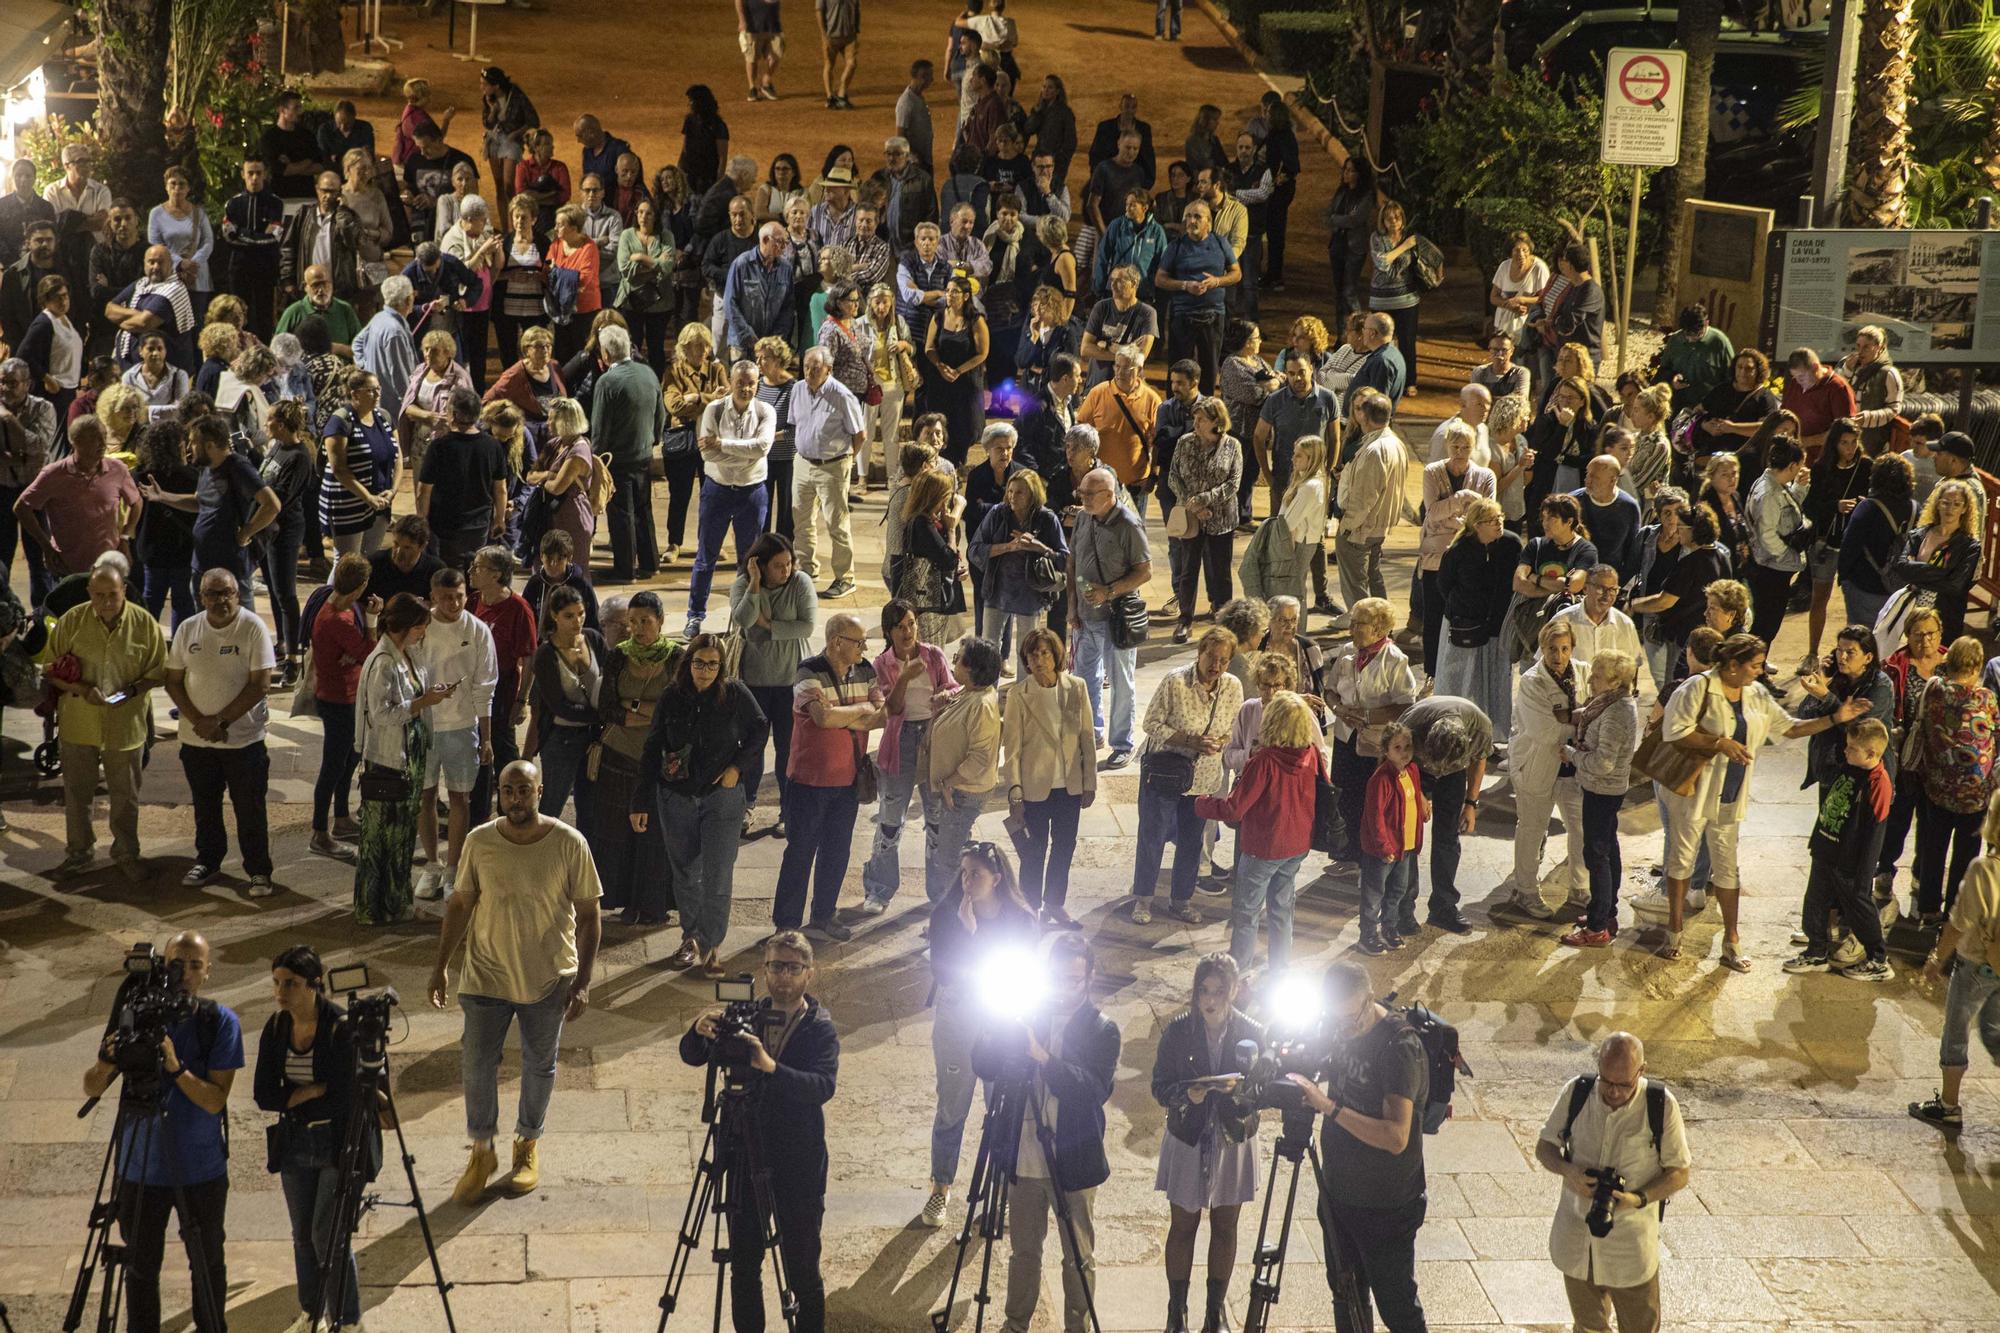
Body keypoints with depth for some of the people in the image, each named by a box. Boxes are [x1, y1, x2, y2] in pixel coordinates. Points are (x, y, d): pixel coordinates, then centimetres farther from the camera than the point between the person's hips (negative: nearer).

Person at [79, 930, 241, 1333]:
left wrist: (176, 1068, -32)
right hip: (142, 1168, 1)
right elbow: (91, 1088, -6)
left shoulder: (221, 1022, -10)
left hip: (202, 1170, -1)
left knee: (208, 1265, 13)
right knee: (141, 1266, 10)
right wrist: (108, 1062, -28)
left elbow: (215, 1101, -16)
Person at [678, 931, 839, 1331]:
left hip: (798, 1169, -3)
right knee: (743, 1265, 12)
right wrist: (700, 1031, -26)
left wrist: (770, 1067, -38)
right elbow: (692, 1057, -3)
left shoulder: (821, 1029, -7)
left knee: (802, 1273, 2)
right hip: (744, 1160, 4)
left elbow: (824, 1086, -23)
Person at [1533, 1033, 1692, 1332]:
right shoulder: (1576, 1092, -9)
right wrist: (1567, 1170, -20)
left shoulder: (1661, 1105, -16)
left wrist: (1639, 1199, -25)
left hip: (1632, 1246, -2)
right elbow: (1544, 1146, 2)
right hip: (1576, 1239, 2)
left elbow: (1679, 1173, -8)